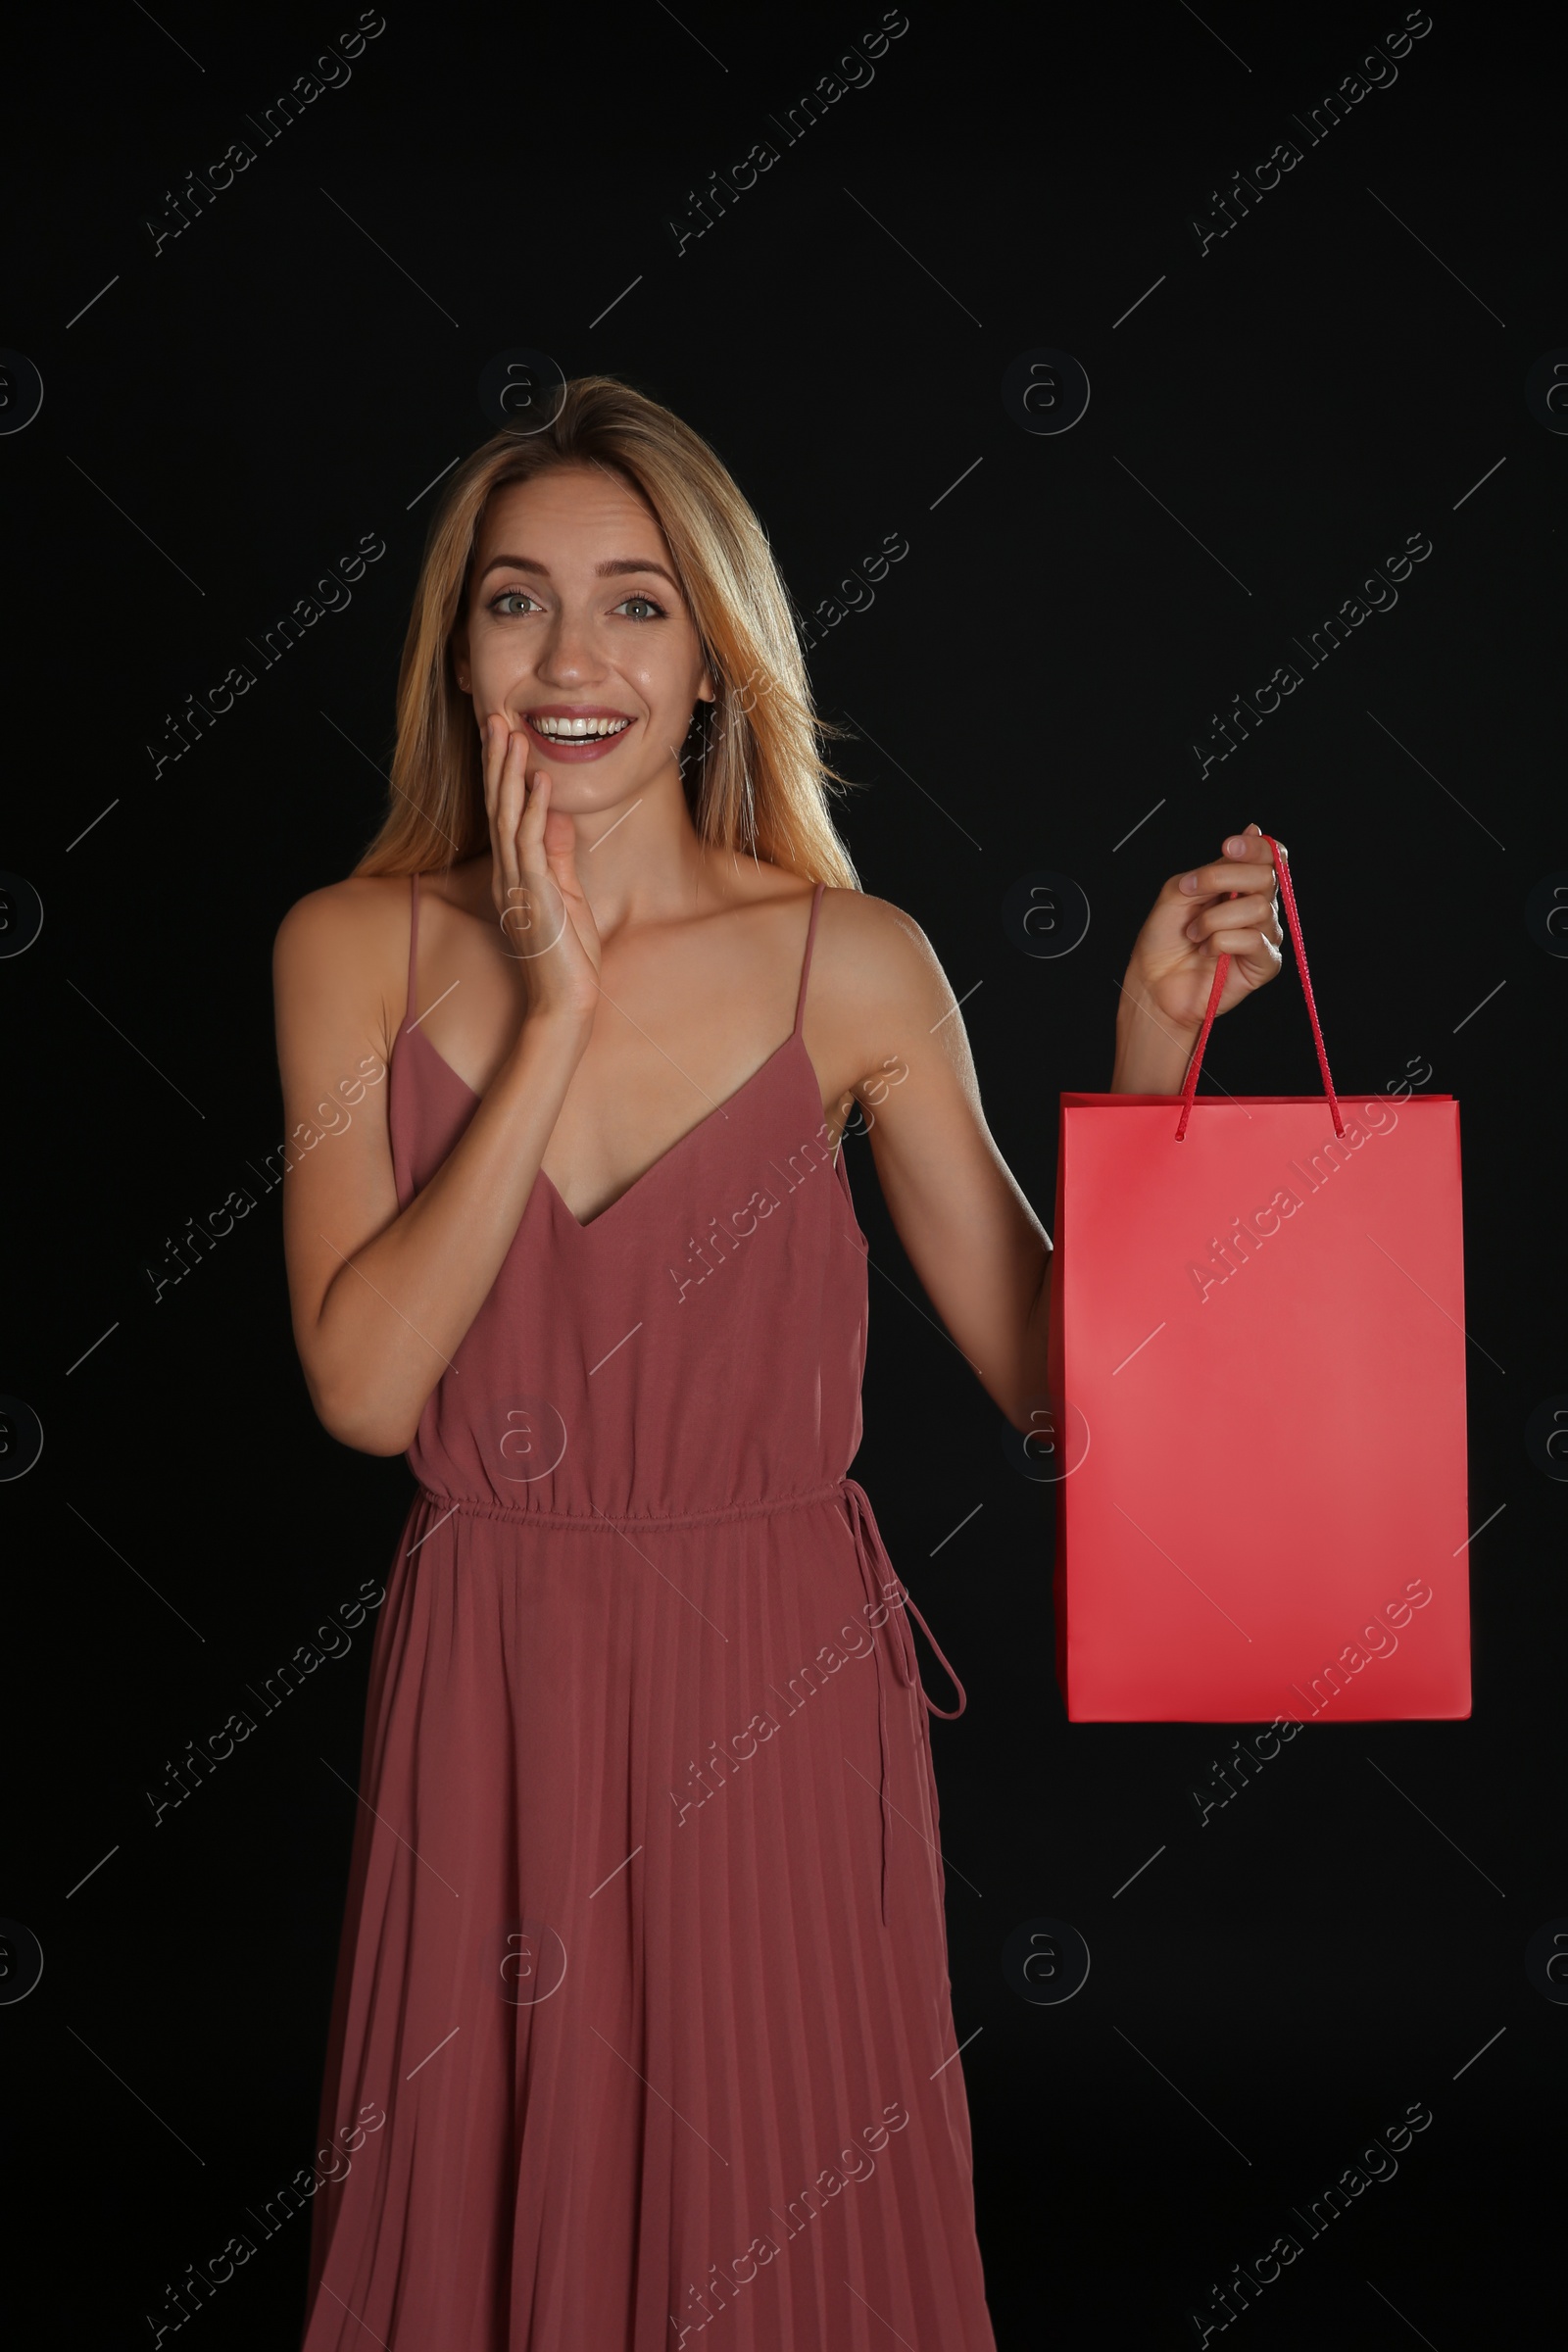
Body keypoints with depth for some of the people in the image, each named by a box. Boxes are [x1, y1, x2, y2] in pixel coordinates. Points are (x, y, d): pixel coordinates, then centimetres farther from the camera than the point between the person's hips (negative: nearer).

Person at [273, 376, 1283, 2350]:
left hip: (779, 1704, 0)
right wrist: (554, 1017, -16)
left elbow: (1052, 1371, -5)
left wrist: (1151, 1048, -15)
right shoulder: (359, 949, -3)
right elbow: (362, 1384, -14)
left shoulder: (854, 966, -5)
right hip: (490, 1696, 1)